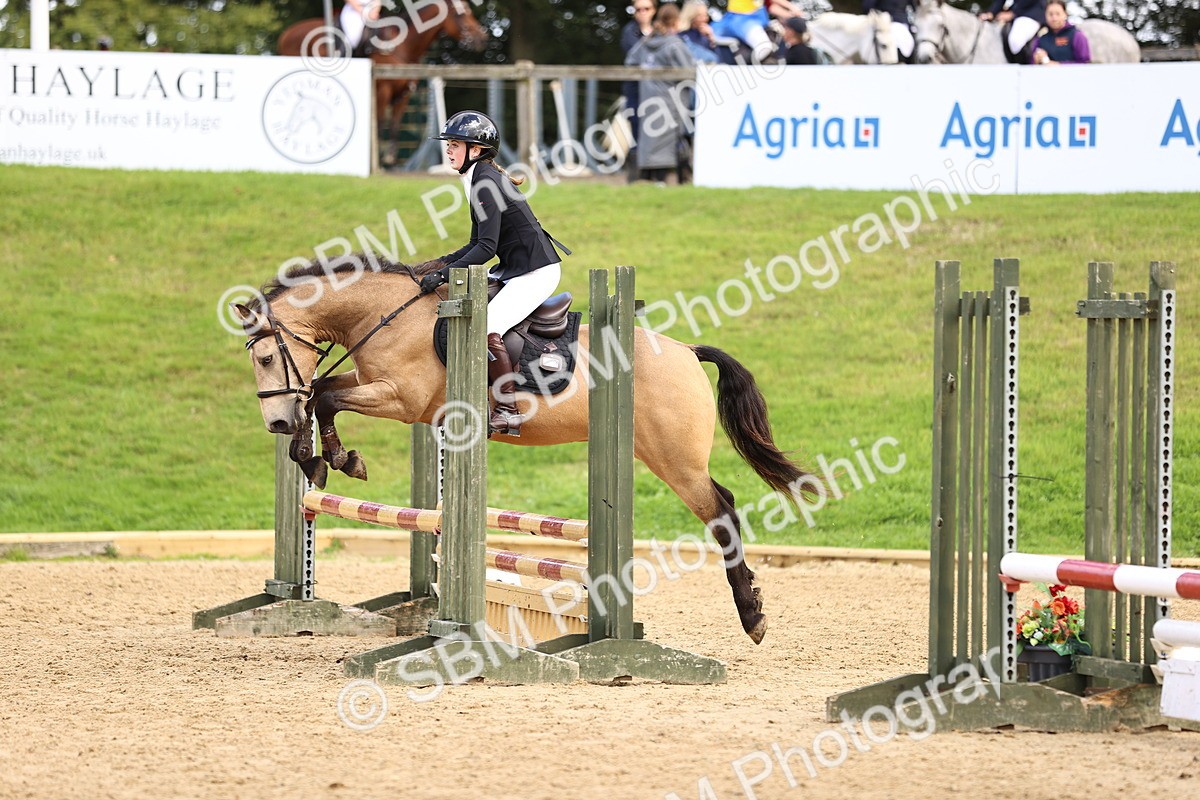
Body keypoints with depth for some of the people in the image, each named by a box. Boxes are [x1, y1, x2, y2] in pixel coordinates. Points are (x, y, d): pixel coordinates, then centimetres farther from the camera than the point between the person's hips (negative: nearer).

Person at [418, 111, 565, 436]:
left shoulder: (486, 184, -18)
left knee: (488, 327, -24)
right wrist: (443, 263, 6)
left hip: (536, 271, -11)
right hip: (512, 269, 11)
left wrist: (445, 274, -23)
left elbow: (487, 248, -24)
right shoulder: (479, 180, 12)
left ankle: (508, 411, -20)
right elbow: (479, 243, 18)